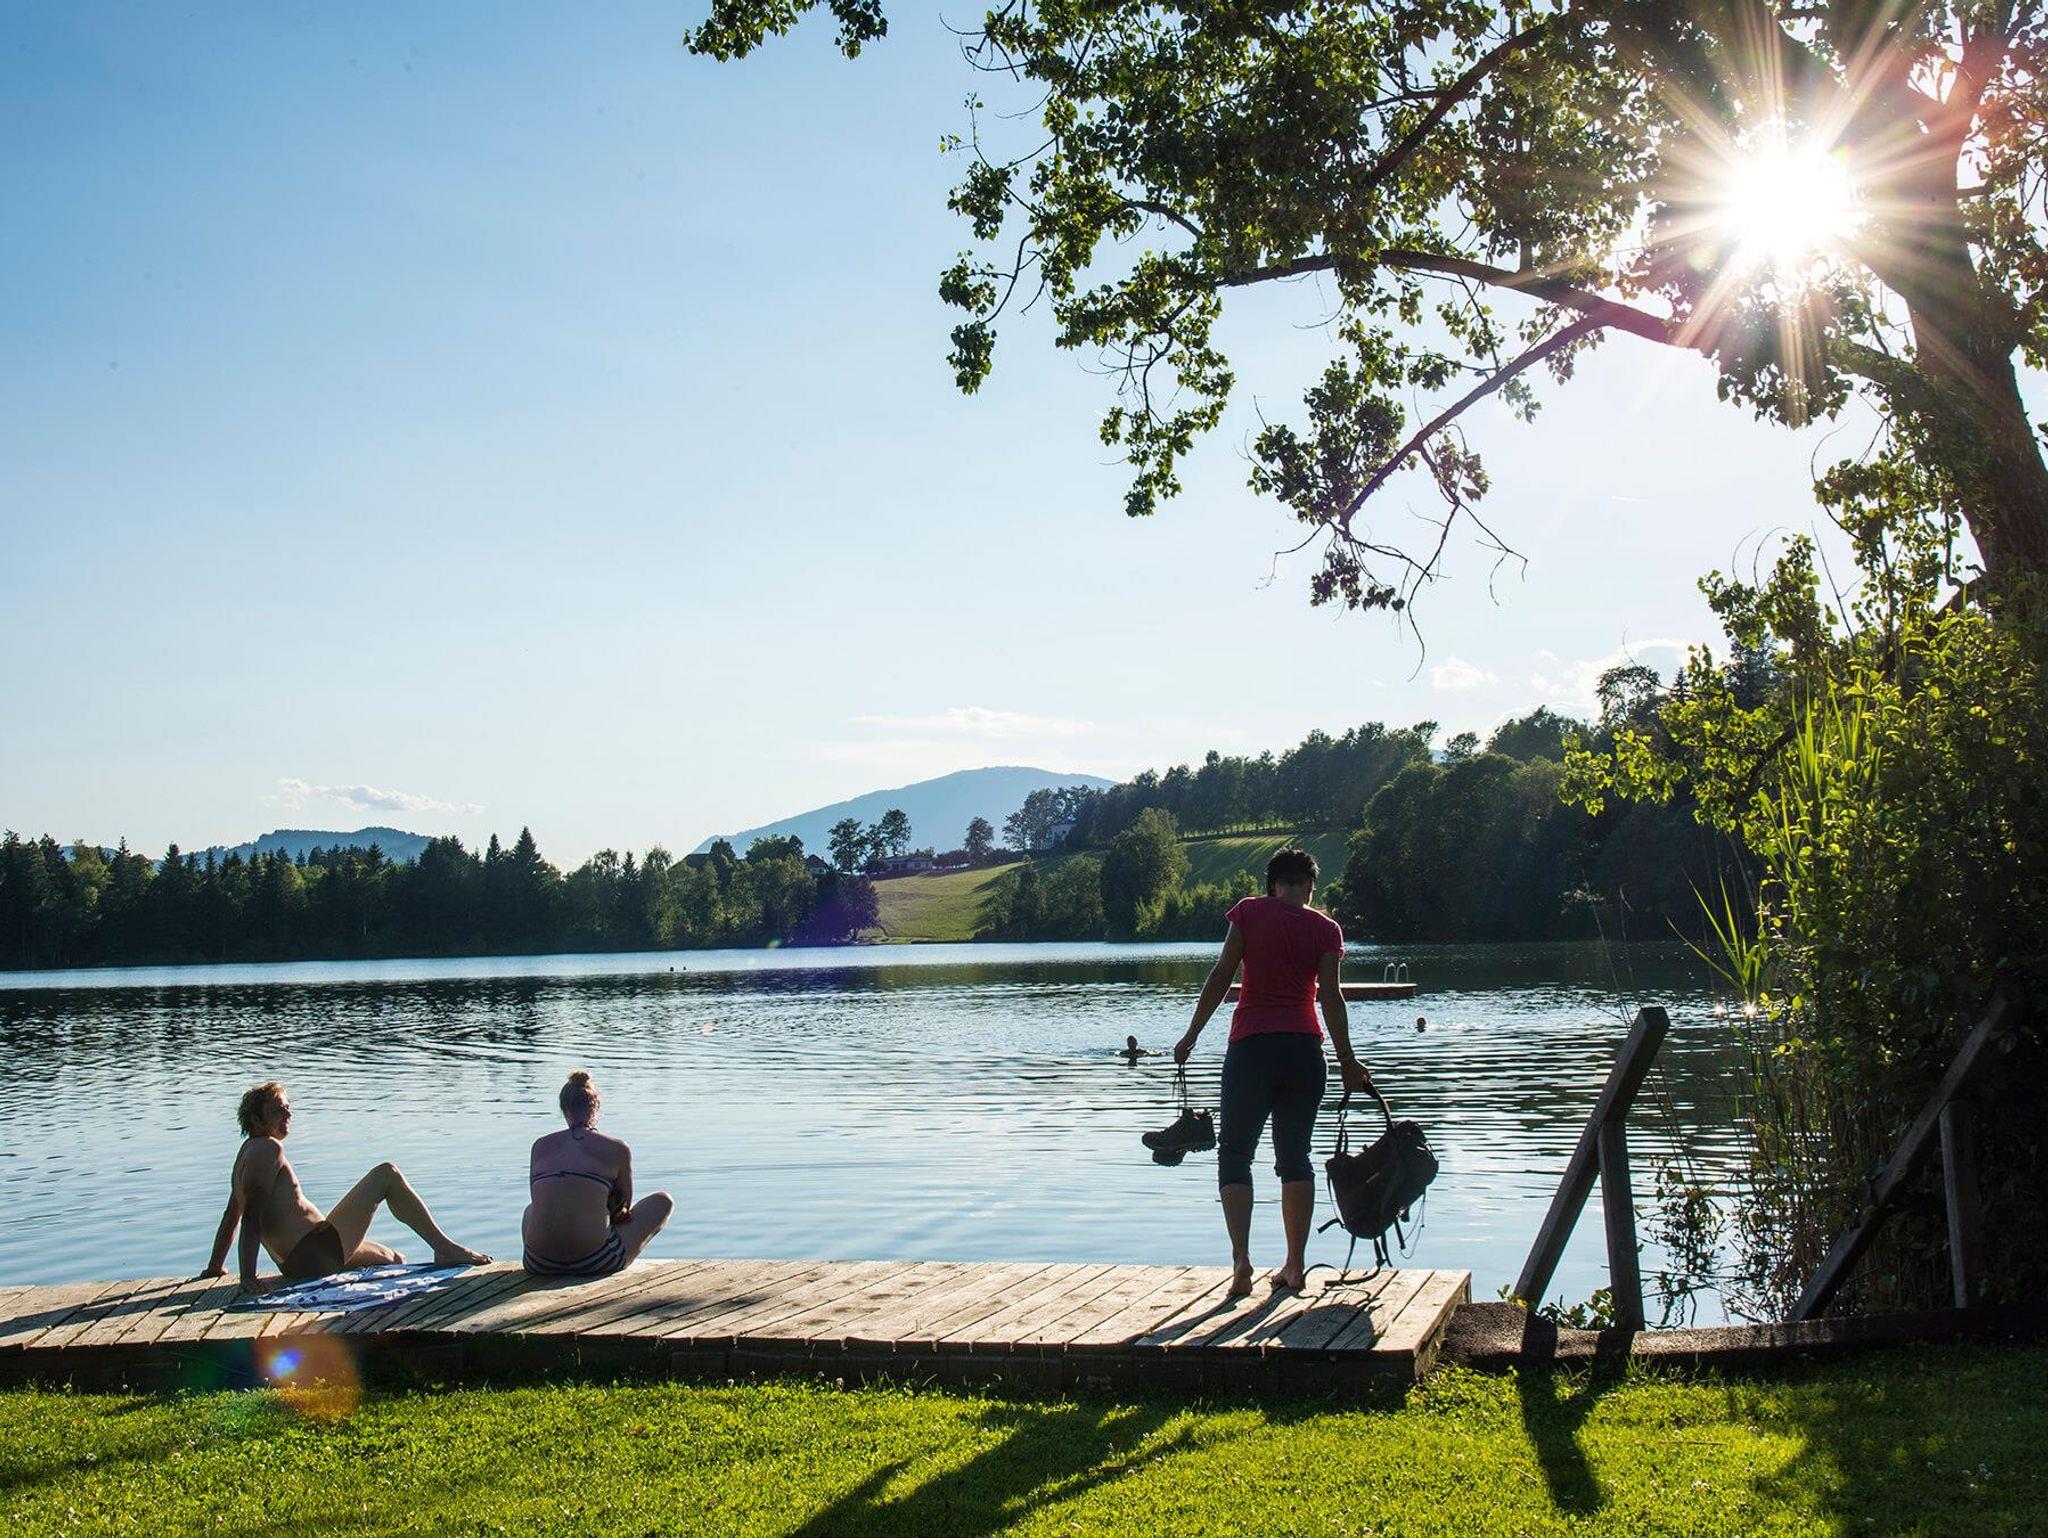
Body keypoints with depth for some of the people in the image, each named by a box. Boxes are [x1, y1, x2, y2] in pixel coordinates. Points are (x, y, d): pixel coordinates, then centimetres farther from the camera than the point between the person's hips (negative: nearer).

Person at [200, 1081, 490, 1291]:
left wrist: (215, 1267, 35)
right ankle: (445, 1248, -8)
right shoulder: (269, 1149, -11)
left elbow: (231, 1216, 27)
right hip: (316, 1253, -11)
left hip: (296, 1266, 11)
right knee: (386, 1174, -5)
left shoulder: (247, 1151, 19)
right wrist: (248, 1275, -25)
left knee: (393, 1260, 27)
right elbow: (252, 1215, -20)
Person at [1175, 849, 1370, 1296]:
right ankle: (1295, 1264, 13)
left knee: (1235, 1152, 5)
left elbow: (1221, 976, -4)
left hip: (1250, 1048, -2)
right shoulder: (1325, 928, 4)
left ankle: (1241, 1257, -10)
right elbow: (1331, 996, -2)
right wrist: (1348, 1062, 4)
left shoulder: (1248, 912, 0)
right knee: (1295, 1156, 13)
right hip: (1304, 1049, 2)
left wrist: (1191, 1035, 2)